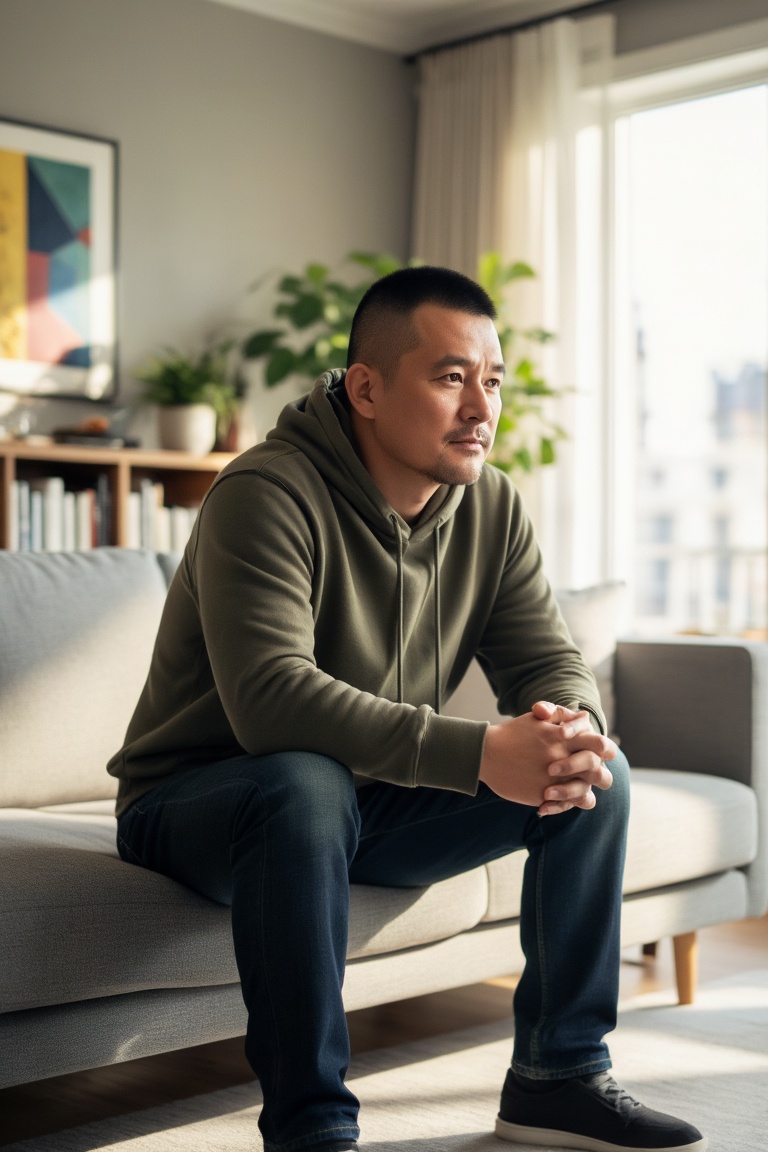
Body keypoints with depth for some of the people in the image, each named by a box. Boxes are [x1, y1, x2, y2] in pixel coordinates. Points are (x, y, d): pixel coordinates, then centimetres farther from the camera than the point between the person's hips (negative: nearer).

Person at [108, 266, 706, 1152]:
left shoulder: (491, 508, -2)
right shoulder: (269, 494, -24)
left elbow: (554, 664, -3)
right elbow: (271, 698, -36)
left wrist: (567, 724, -29)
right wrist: (479, 753, -43)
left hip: (374, 804, 6)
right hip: (198, 802, -6)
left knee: (596, 770, -8)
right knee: (307, 785, -40)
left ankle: (559, 1076, 2)